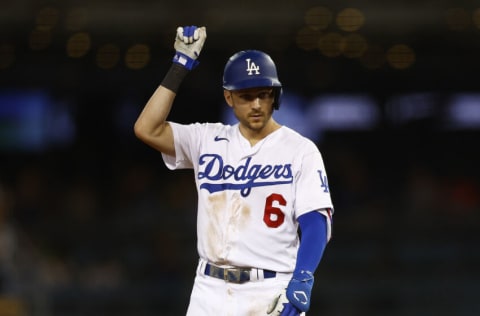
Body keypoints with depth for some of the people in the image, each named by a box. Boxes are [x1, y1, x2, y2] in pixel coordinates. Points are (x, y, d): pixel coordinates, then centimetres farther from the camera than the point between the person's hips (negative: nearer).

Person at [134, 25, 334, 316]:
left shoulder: (300, 151, -1)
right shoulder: (208, 141, 10)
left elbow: (317, 223, -7)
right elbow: (147, 129, -2)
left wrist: (301, 282, -22)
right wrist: (181, 65, -2)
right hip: (211, 291, 4)